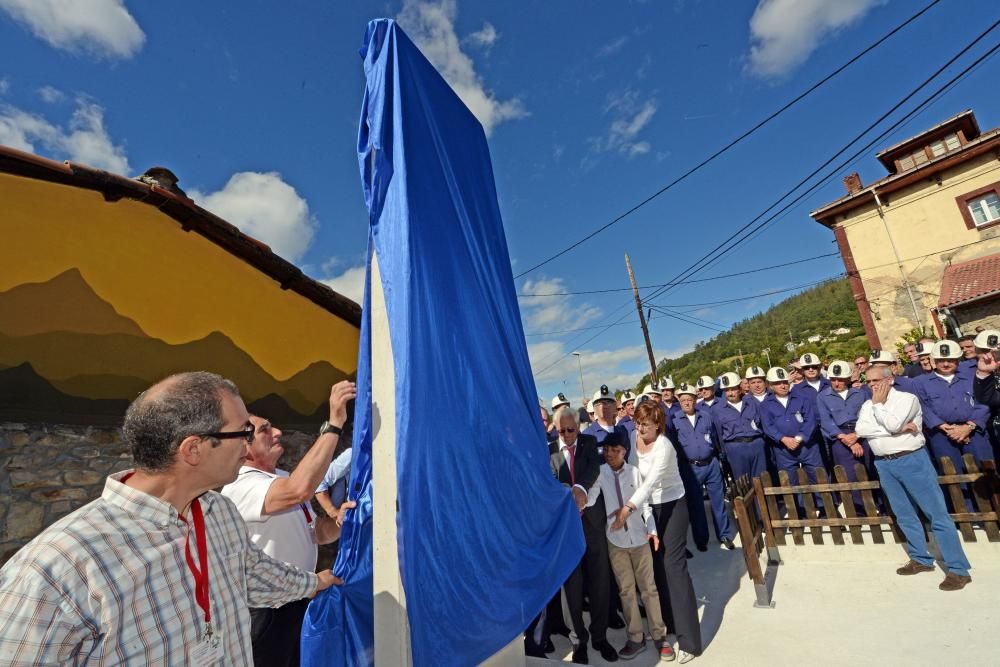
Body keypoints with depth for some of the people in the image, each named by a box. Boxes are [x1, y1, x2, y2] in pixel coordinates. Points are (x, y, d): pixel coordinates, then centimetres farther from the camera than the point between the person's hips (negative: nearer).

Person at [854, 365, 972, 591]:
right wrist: (898, 429, -13)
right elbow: (861, 429, -8)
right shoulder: (868, 405, 9)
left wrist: (878, 404, -7)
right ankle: (921, 560, 25)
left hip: (912, 460, -5)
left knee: (937, 514, -1)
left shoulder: (907, 398, -6)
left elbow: (893, 424, -20)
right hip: (884, 465, 5)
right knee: (904, 516, 13)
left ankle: (958, 569, 6)